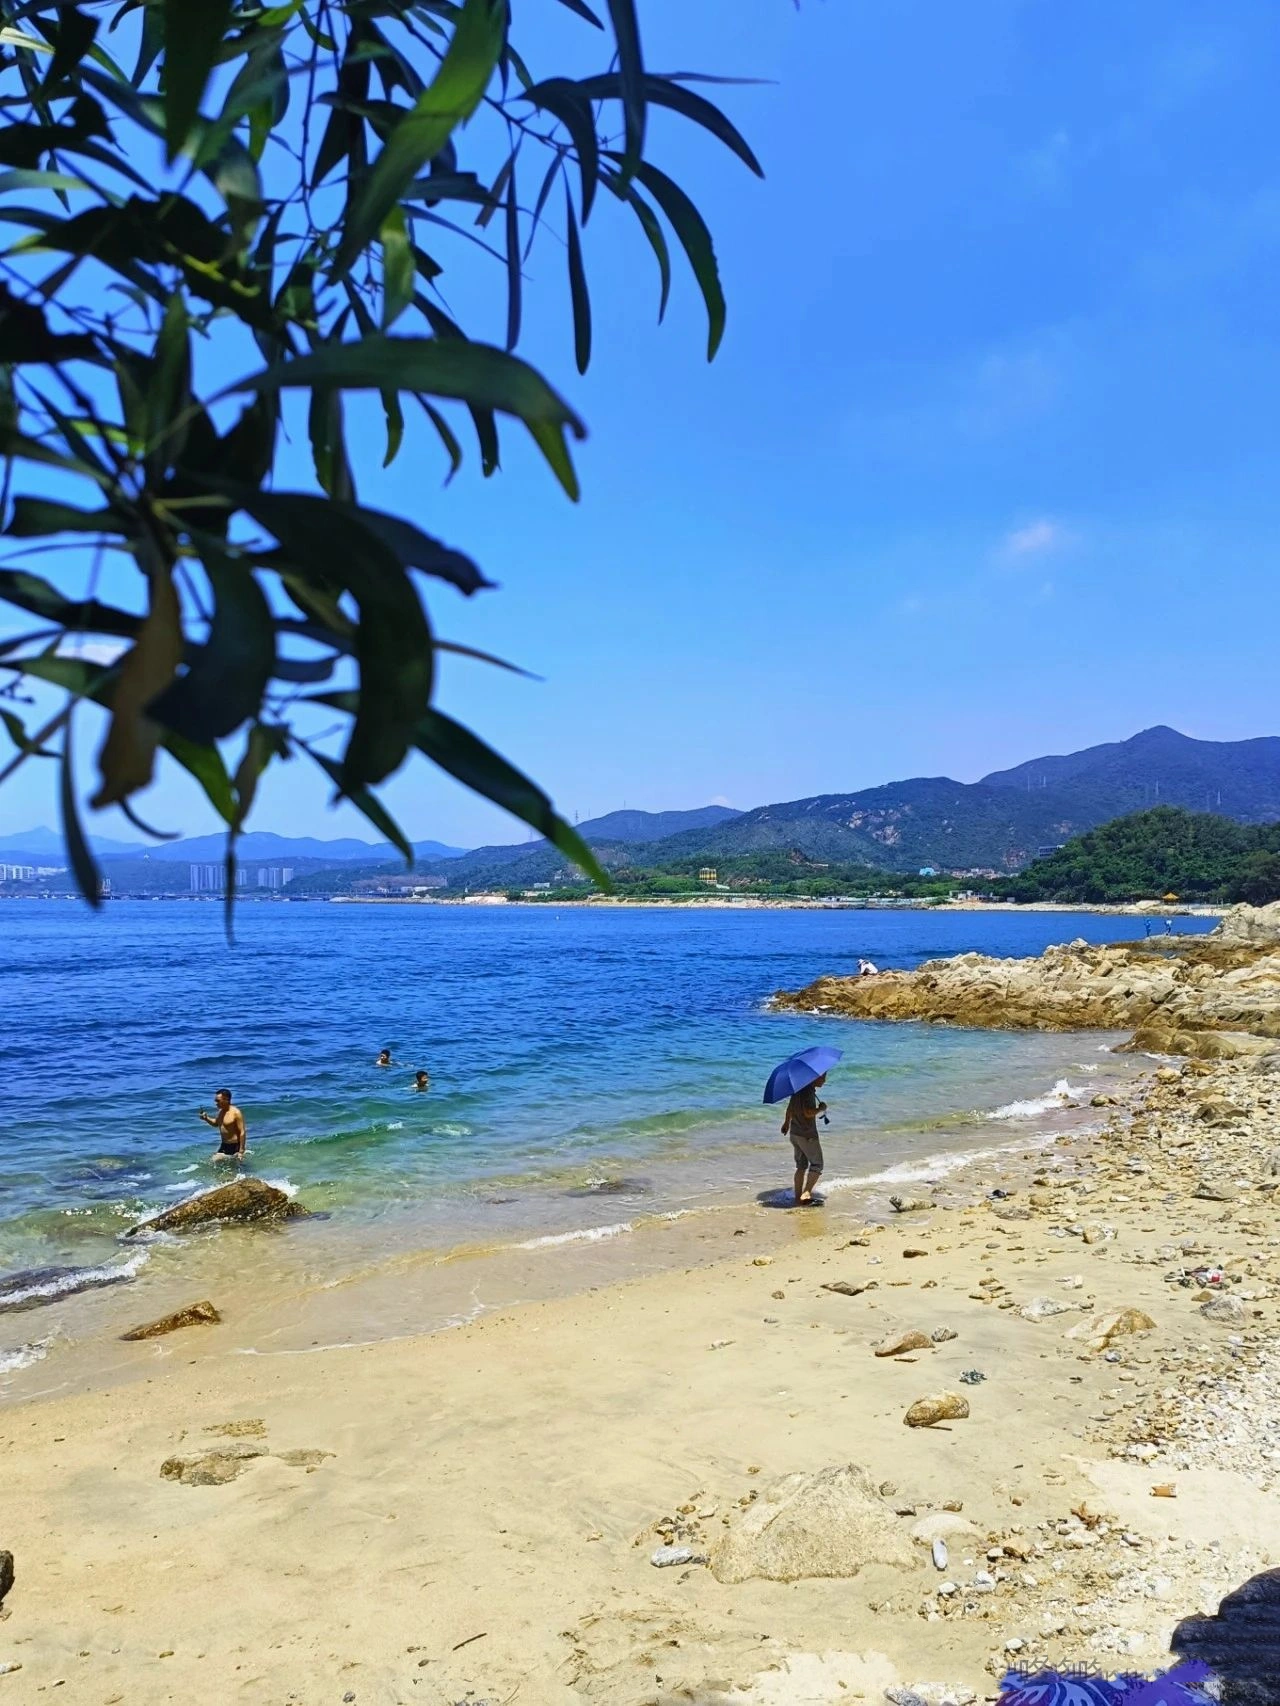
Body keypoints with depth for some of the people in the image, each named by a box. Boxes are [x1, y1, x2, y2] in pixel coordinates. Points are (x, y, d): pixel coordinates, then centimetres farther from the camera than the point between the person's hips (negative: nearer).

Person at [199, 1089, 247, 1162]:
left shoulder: (236, 1113, -20)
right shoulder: (221, 1112, 5)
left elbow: (242, 1132, -20)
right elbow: (216, 1124, 25)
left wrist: (241, 1151, -22)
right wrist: (206, 1118, 4)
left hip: (234, 1147, -8)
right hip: (223, 1146, 8)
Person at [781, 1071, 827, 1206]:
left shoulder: (799, 1088, 10)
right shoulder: (809, 1091, -19)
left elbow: (790, 1107, 23)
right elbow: (808, 1112, -30)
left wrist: (787, 1122, 37)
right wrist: (821, 1109, -12)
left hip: (794, 1133, 9)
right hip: (808, 1135, -9)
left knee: (801, 1166, 14)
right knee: (817, 1165, 2)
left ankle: (798, 1198, 14)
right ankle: (806, 1193, -11)